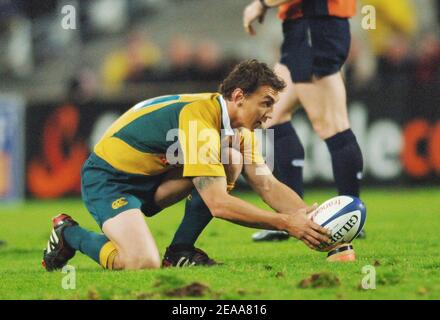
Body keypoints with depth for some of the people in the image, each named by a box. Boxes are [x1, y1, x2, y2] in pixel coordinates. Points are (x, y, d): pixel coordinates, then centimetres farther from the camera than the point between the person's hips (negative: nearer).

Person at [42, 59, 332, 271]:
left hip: (153, 177, 9)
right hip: (107, 179, -9)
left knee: (230, 161, -11)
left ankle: (180, 252, -2)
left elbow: (268, 186, -2)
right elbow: (218, 204, -35)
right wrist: (286, 223, -35)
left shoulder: (239, 127, -2)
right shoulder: (199, 120, -30)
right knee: (144, 264, -30)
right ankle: (69, 234, -1)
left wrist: (309, 216, -20)